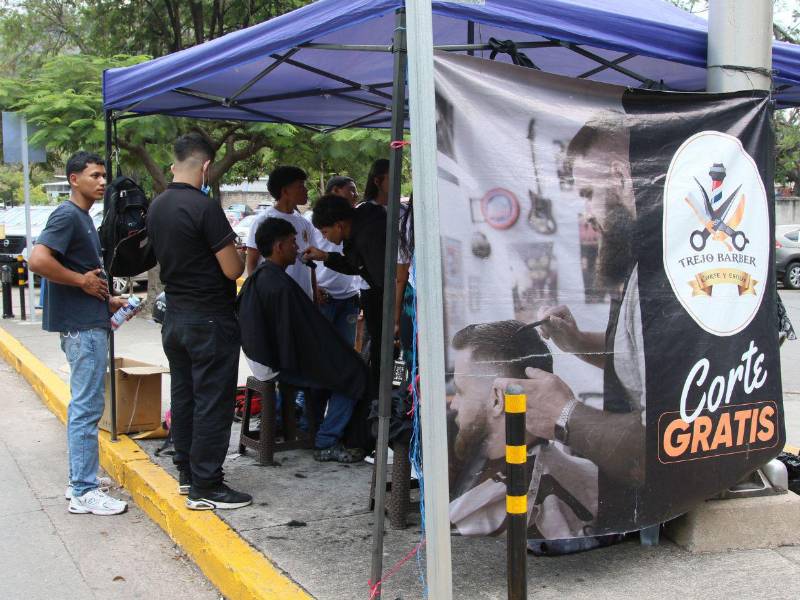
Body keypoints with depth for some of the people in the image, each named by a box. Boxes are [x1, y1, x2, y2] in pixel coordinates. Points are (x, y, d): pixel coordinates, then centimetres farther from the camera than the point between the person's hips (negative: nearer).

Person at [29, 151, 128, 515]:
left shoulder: (83, 217, 16)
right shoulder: (68, 215, -14)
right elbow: (39, 260, -27)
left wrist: (108, 301, 15)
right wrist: (83, 281, -18)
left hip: (89, 324, 10)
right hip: (81, 325, -10)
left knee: (85, 404, 16)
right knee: (87, 406, -7)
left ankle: (81, 477, 26)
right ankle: (83, 492, -2)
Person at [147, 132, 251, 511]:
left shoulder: (156, 207, 5)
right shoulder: (204, 207, -19)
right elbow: (233, 269, -18)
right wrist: (235, 251, 3)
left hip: (175, 318, 8)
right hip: (210, 320, -8)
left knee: (183, 395, 16)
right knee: (213, 402, -2)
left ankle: (186, 472, 26)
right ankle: (205, 487, 2)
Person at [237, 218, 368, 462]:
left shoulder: (255, 279, 6)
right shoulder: (281, 285, -25)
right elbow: (306, 334, -22)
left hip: (263, 357, 10)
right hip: (283, 365, -10)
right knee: (352, 376, -2)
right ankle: (325, 444, 2)